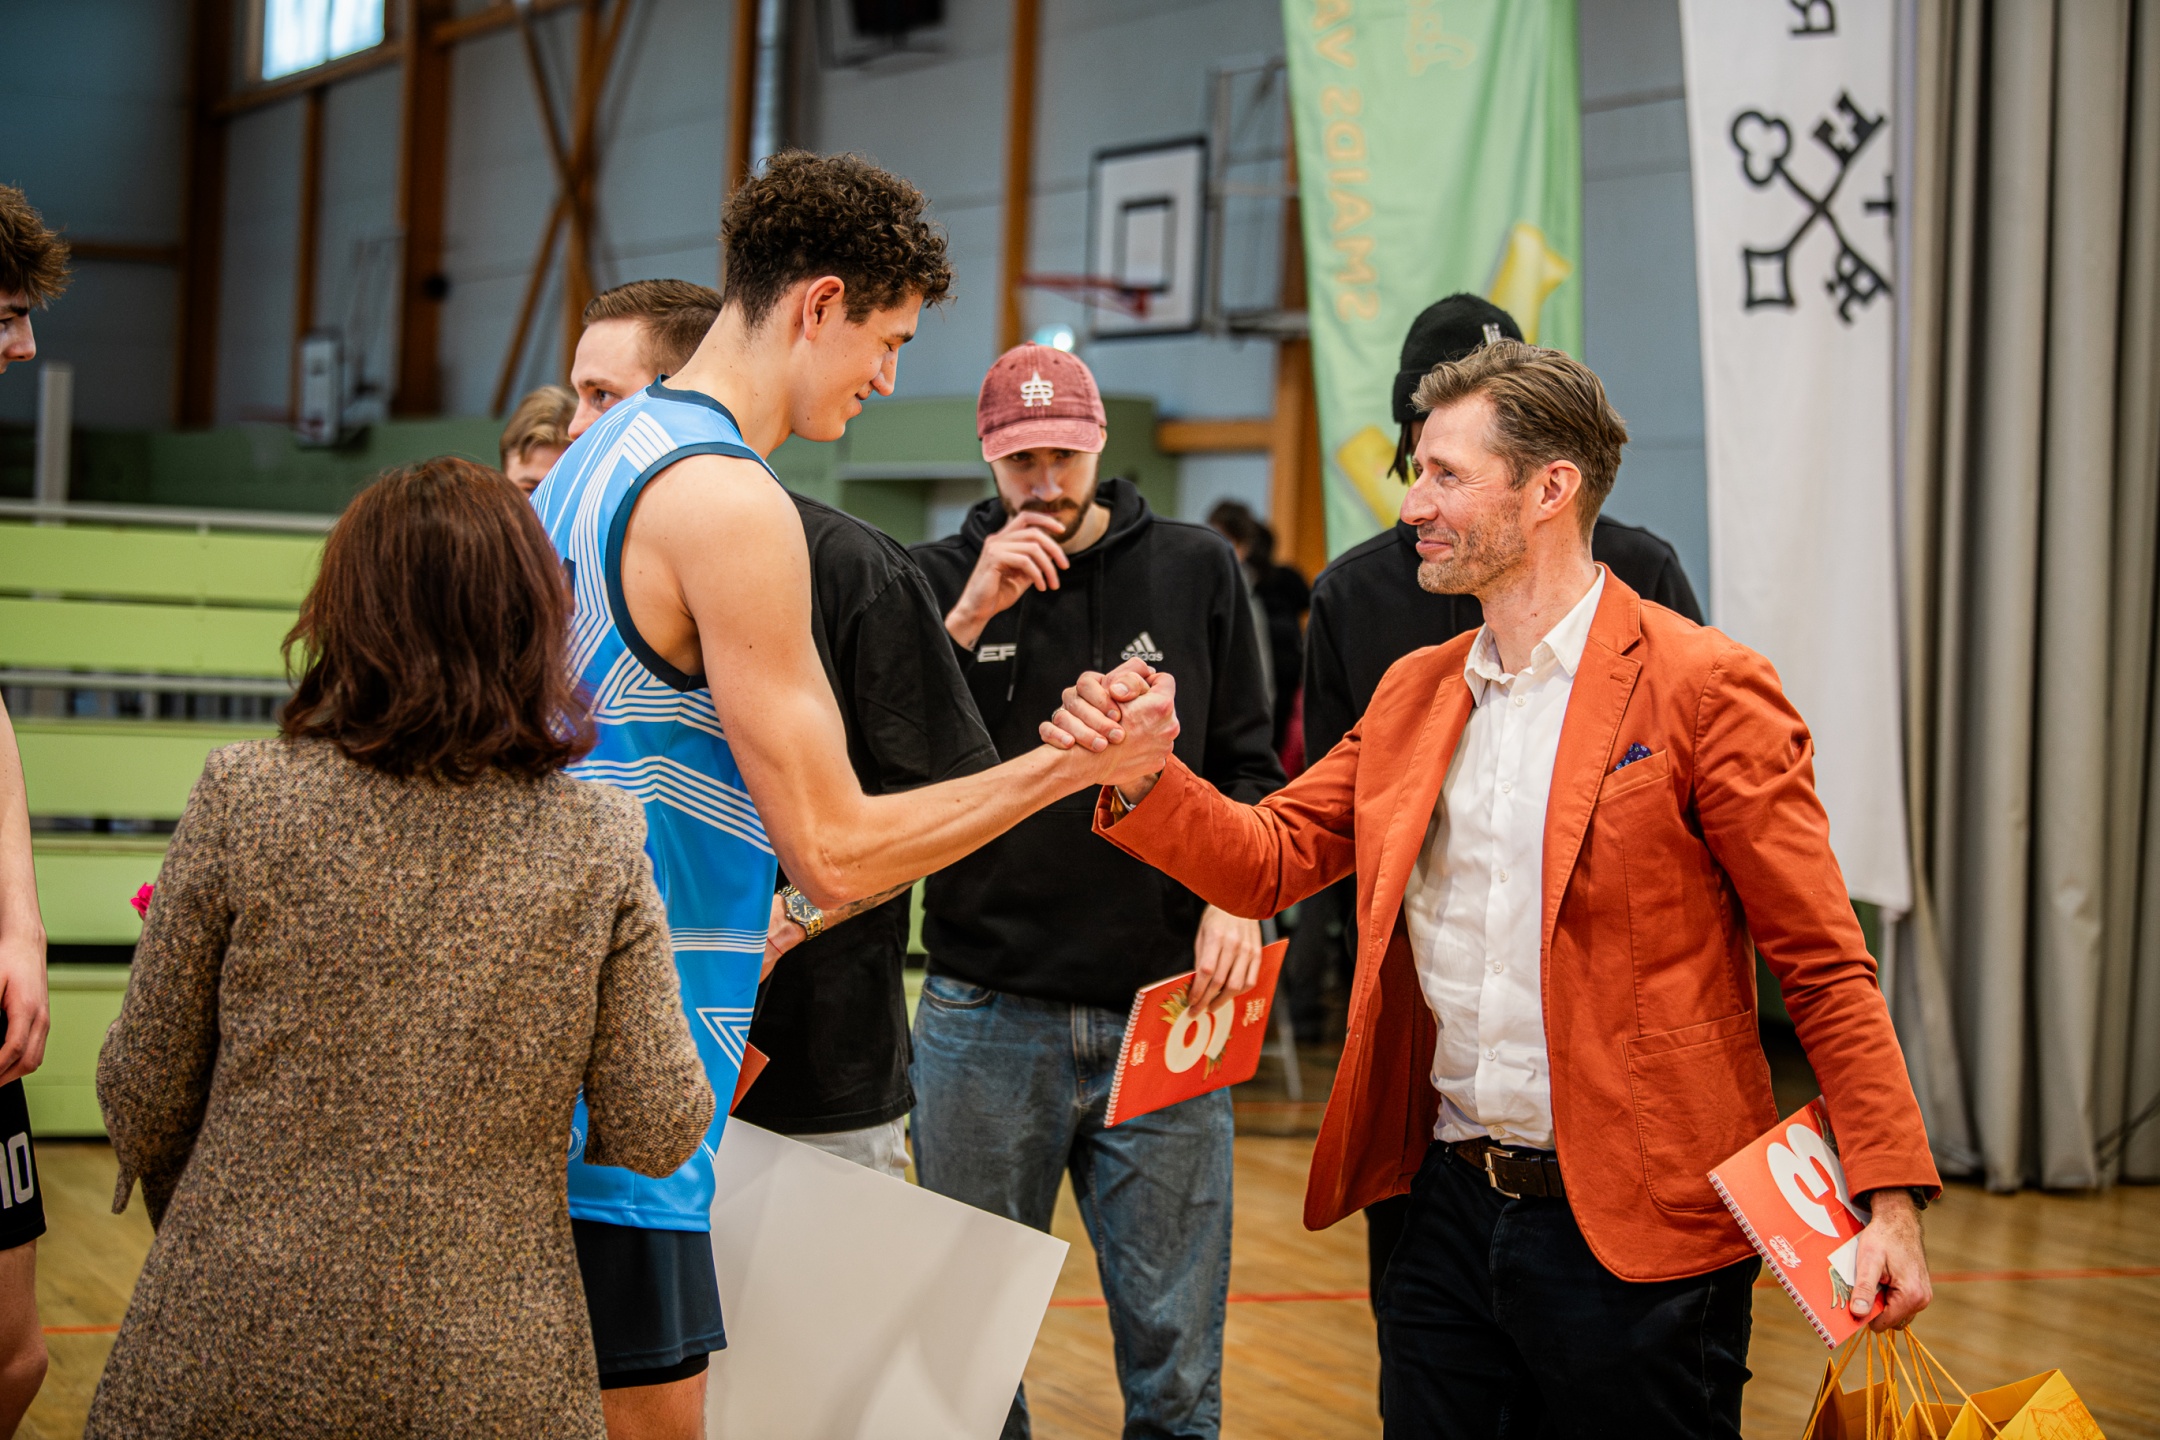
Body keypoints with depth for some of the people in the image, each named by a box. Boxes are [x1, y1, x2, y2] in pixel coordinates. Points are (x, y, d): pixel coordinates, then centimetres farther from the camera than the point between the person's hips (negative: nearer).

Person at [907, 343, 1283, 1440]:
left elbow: (1248, 768, 11)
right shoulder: (940, 578, 5)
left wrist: (1236, 896, -7)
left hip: (1162, 1014, 0)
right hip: (985, 1014, 0)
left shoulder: (1196, 570, 7)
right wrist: (971, 616, -14)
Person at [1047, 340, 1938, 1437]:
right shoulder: (1413, 694, 13)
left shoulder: (1703, 688, -7)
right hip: (1449, 1211, 6)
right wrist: (1142, 776, -8)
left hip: (1632, 1229, -6)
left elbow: (1820, 961, -8)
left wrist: (1889, 1199, -15)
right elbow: (1272, 856, 12)